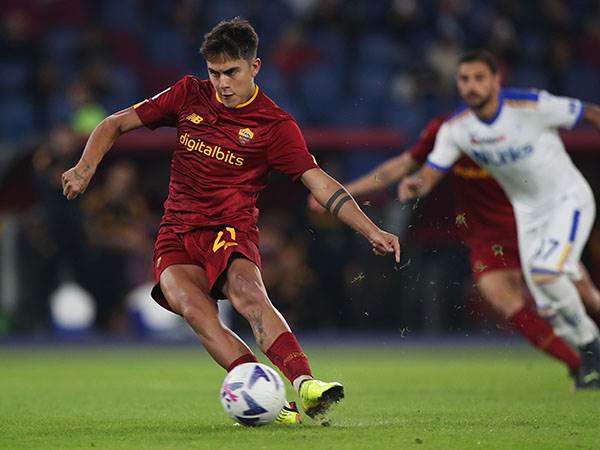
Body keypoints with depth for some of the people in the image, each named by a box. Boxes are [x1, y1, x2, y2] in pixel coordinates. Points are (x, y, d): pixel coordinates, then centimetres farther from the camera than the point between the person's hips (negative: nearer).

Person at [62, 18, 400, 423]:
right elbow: (116, 124, 14)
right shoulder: (189, 95, 7)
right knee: (195, 310, -29)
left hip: (231, 231, -2)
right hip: (177, 236, 2)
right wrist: (85, 169, -3)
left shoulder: (275, 124, -2)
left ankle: (305, 384, -49)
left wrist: (372, 231, -18)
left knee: (248, 293, -35)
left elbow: (319, 182, -7)